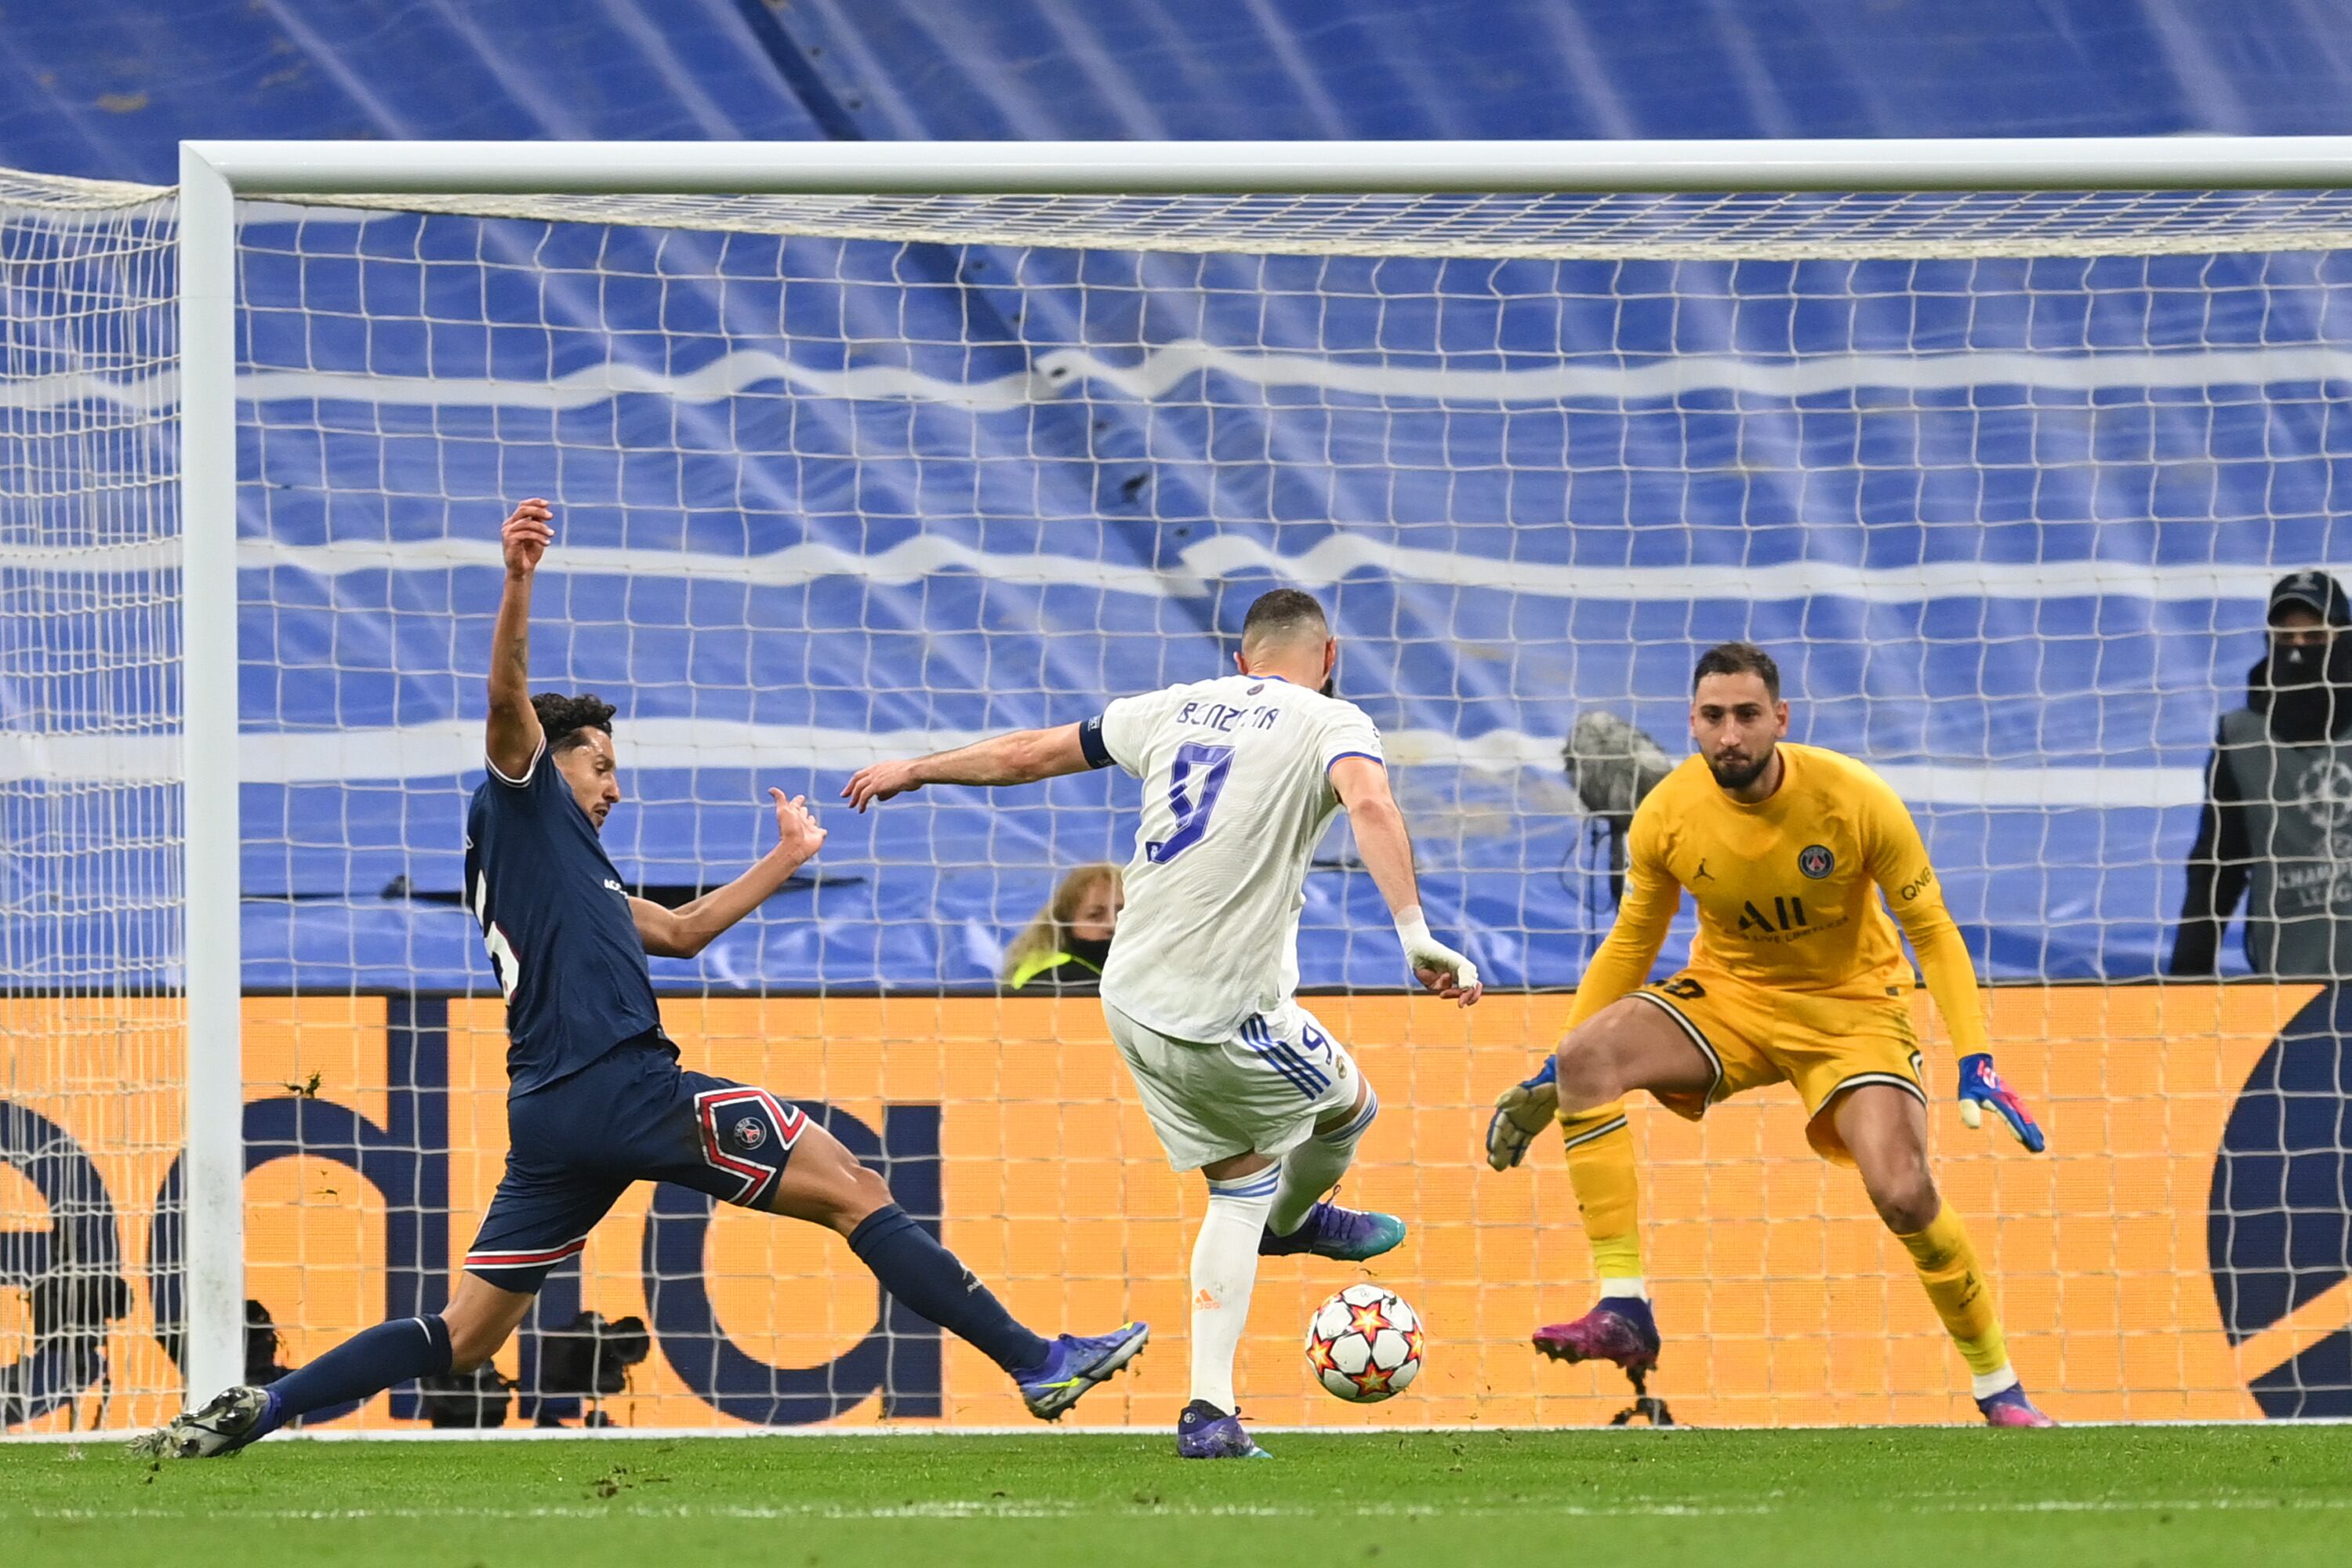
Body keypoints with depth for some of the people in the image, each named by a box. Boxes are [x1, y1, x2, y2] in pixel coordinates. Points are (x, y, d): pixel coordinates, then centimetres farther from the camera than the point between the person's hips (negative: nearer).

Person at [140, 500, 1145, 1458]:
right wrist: (518, 580, -28)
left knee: (462, 1337, 7)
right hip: (620, 1085, -9)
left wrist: (784, 860, 43)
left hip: (549, 1117, 9)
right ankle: (1036, 1361, -9)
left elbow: (680, 933, 39)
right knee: (852, 1191, -6)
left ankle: (259, 1409, -4)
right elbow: (509, 699, -13)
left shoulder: (571, 869, 31)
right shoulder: (523, 804, 6)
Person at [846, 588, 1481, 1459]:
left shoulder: (1178, 708, 12)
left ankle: (1209, 1410, 11)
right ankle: (1294, 1223, 53)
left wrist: (913, 770, 36)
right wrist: (1417, 937, -35)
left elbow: (1032, 751, 21)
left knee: (1240, 1188, 18)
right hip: (1229, 1016, -6)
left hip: (1132, 1002, 6)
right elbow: (1371, 806, -26)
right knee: (1350, 1107, 24)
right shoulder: (1330, 722, -4)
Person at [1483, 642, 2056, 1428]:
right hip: (1728, 993, 2)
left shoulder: (1855, 801, -21)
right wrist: (1549, 1078, -1)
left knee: (1903, 1193, -23)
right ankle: (1623, 1310, -26)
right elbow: (1630, 946, 2)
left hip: (1851, 1004, -2)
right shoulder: (1667, 816, -14)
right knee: (1587, 1056, -26)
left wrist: (1975, 1061, -23)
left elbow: (1933, 933, -11)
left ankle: (1999, 1388, 0)